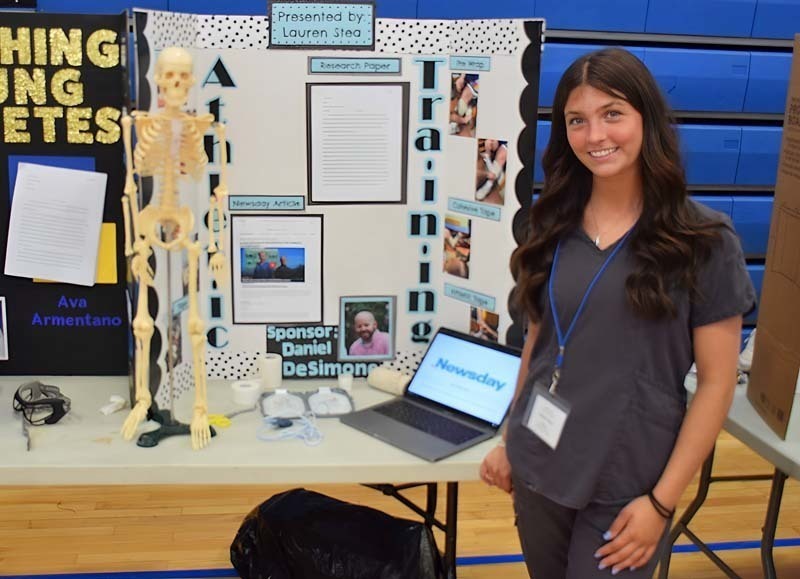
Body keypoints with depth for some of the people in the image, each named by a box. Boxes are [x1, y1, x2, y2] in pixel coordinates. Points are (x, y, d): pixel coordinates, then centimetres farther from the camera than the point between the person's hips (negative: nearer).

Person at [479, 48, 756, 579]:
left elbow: (717, 381, -9)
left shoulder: (704, 240, -10)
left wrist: (662, 500, -12)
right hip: (539, 470, 4)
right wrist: (510, 440, 10)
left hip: (627, 485, -3)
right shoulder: (556, 225, 1)